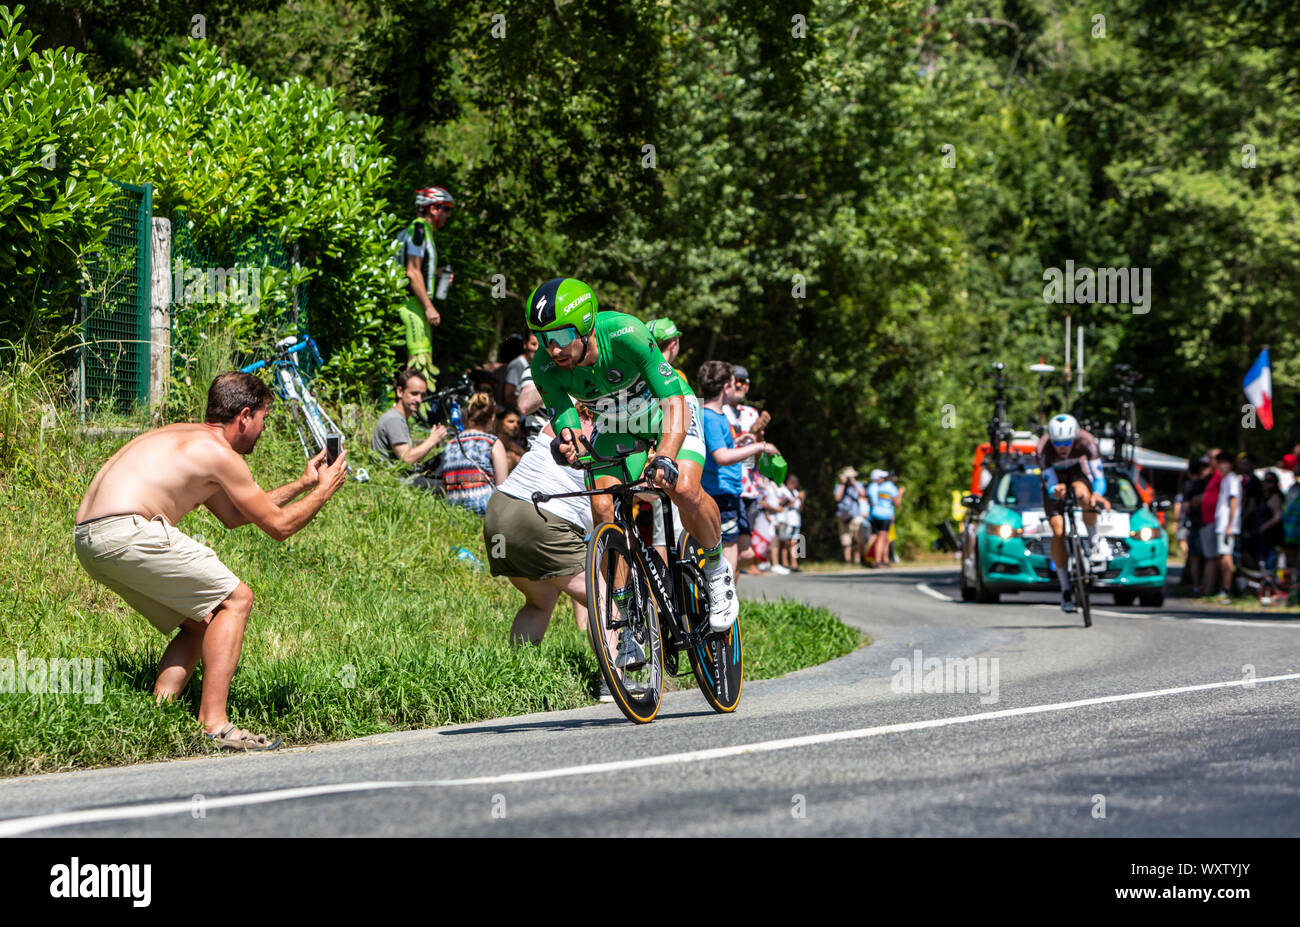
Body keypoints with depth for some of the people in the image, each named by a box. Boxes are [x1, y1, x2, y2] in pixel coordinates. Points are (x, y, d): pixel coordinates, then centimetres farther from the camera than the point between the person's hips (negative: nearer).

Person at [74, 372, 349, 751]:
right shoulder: (218, 452, -3)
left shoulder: (184, 438, 26)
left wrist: (302, 484, 42)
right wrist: (323, 491, 19)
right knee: (235, 599, -2)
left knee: (201, 623, 19)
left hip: (88, 539, 10)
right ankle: (213, 724, -9)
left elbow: (233, 515, 38)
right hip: (126, 531, -10)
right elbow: (279, 525, 3)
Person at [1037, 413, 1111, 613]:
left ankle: (1094, 542, -12)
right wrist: (1055, 491, -57)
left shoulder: (1086, 441, -33)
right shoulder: (1044, 448, -34)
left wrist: (1098, 494, -54)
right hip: (1054, 477, 0)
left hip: (1076, 471, 0)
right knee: (1058, 531, -15)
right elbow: (1050, 486, -32)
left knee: (1083, 494, -37)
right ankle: (1066, 590, -5)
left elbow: (1099, 476, -32)